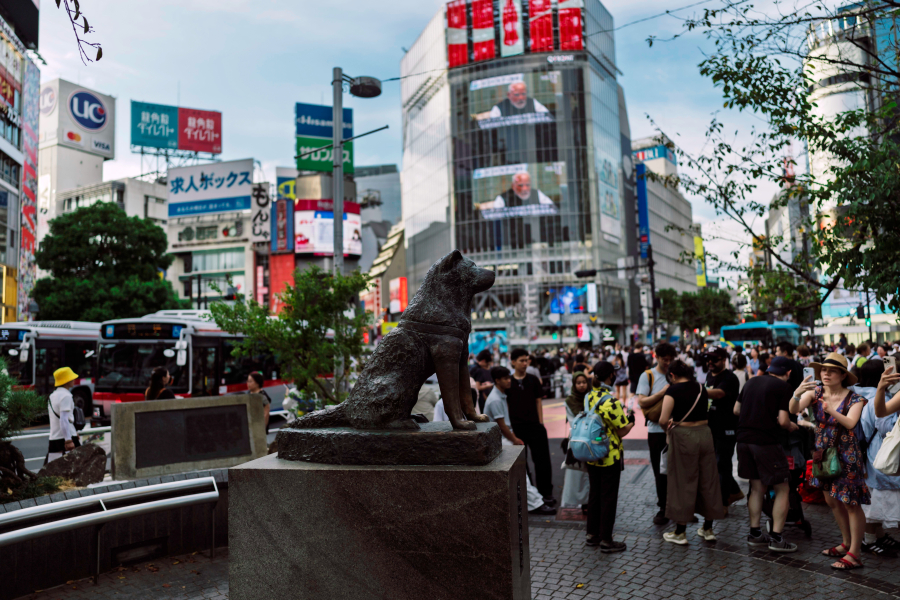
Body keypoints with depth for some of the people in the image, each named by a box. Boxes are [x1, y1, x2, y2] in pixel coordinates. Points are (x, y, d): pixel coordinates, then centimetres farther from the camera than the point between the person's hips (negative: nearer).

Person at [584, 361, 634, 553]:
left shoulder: (589, 397, 2)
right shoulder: (611, 402, -22)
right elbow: (622, 431, -16)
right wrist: (631, 421, 4)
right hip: (610, 457, -7)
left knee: (594, 494, 17)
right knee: (609, 498, 4)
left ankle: (592, 534, 27)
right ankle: (606, 540, 13)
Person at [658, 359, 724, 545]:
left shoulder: (673, 390, -9)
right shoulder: (701, 388, 9)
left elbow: (663, 419, -14)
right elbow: (704, 414, 15)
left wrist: (670, 423, 8)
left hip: (683, 437, -5)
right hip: (705, 434, 6)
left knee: (683, 482, 3)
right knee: (708, 480, 13)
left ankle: (680, 532, 12)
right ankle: (708, 529, 24)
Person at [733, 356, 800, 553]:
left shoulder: (752, 382, 13)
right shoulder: (783, 387, -5)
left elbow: (736, 409, 16)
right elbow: (782, 420, -13)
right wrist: (791, 426, 8)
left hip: (744, 439, 6)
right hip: (767, 442, -6)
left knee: (757, 488, 16)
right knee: (782, 489, 6)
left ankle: (755, 534, 20)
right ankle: (777, 538, 5)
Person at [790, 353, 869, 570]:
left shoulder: (854, 399, -12)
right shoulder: (815, 392, -4)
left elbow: (850, 422, -27)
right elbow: (794, 410, -18)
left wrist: (833, 411, -45)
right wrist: (797, 394, -38)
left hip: (846, 456, -5)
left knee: (851, 503, 0)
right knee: (832, 501, 15)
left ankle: (854, 554, 8)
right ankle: (846, 543, 32)